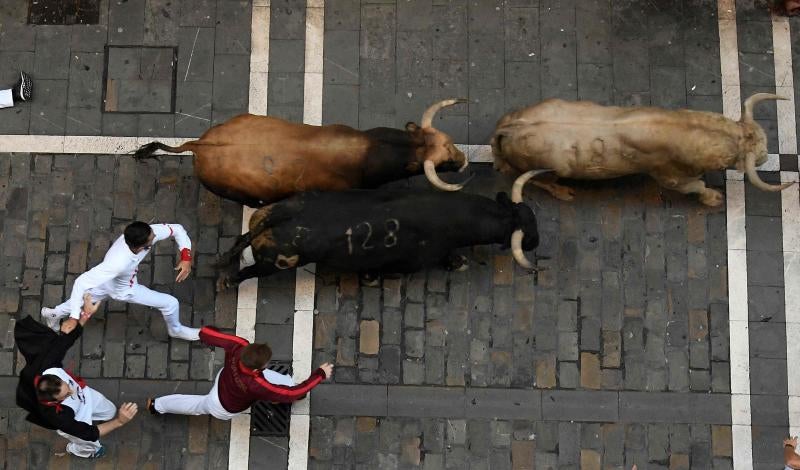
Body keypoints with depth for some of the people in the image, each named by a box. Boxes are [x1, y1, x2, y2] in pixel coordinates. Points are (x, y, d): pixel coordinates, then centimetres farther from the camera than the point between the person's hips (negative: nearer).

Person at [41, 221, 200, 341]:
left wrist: (186, 258, -29)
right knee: (171, 303, 3)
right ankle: (176, 330, 37)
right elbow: (81, 283, -46)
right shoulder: (119, 263, -49)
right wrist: (73, 318, -46)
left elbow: (176, 229, -17)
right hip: (124, 290, -6)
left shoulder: (150, 233, -34)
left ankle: (54, 314, 58)